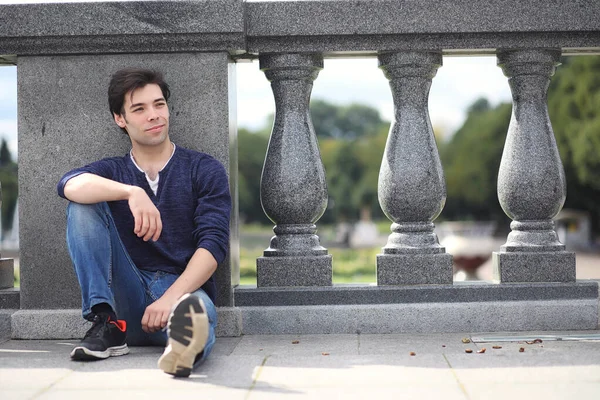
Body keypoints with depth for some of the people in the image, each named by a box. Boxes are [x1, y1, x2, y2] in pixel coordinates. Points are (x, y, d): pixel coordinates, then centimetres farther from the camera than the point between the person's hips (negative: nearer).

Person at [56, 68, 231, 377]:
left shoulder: (204, 170, 10)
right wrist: (132, 193, -30)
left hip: (184, 288, -2)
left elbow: (213, 244, -5)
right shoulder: (111, 172, 17)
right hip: (127, 298, 3)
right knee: (84, 205, -13)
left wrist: (170, 298, -23)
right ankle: (106, 324, -23)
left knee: (197, 308, -38)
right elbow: (69, 185, -9)